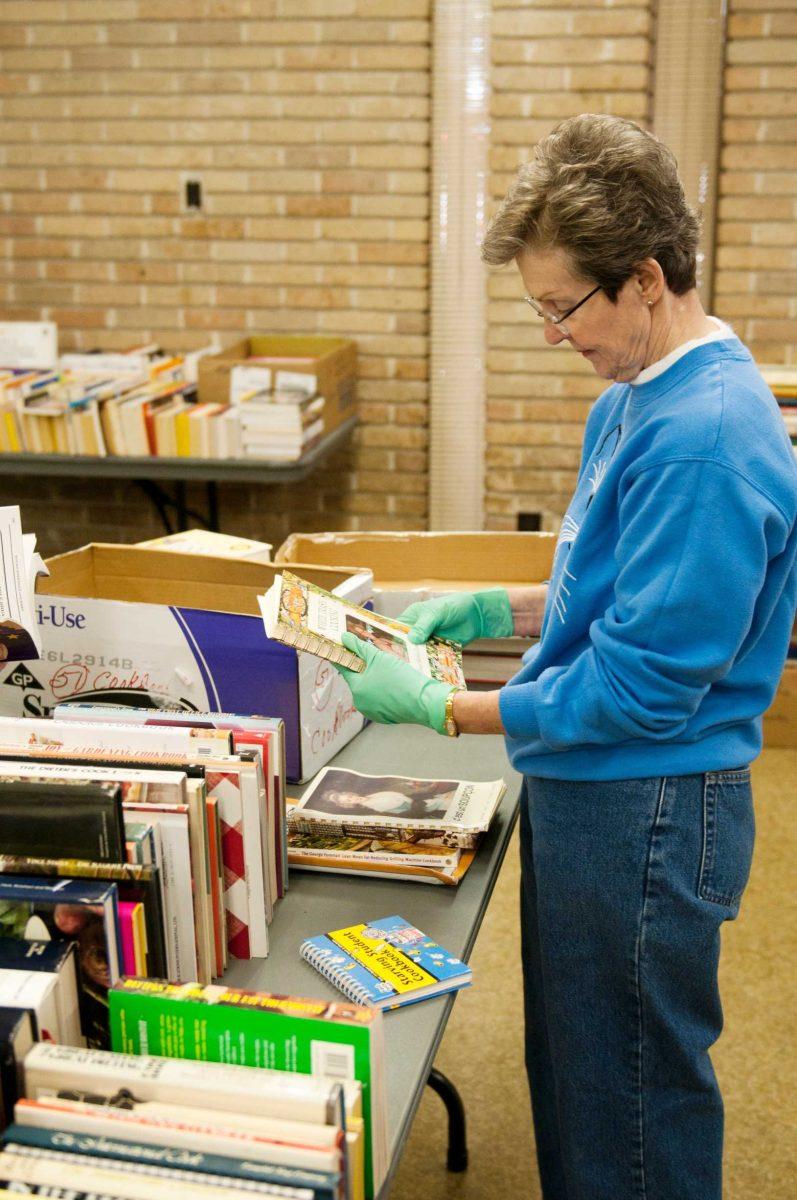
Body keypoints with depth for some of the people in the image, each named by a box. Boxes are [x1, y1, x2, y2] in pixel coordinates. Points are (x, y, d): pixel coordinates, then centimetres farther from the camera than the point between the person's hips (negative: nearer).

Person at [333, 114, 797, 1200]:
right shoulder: (635, 396, 6)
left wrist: (440, 708, -19)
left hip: (645, 813, -10)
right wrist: (498, 611, 6)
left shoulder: (704, 438, -26)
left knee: (631, 1100, 12)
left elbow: (642, 689, -25)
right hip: (585, 789, 10)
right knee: (570, 1070, 25)